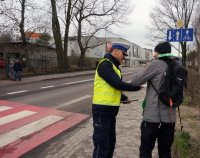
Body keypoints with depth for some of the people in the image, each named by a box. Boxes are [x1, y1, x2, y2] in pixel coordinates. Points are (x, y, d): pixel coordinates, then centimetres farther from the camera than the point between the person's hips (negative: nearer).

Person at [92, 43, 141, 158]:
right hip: (102, 109, -10)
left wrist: (124, 98, 14)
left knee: (111, 142, 20)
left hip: (111, 109, 10)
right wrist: (136, 87, -9)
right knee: (102, 144, -1)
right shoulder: (105, 64, -13)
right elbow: (117, 84, -21)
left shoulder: (114, 66, 17)